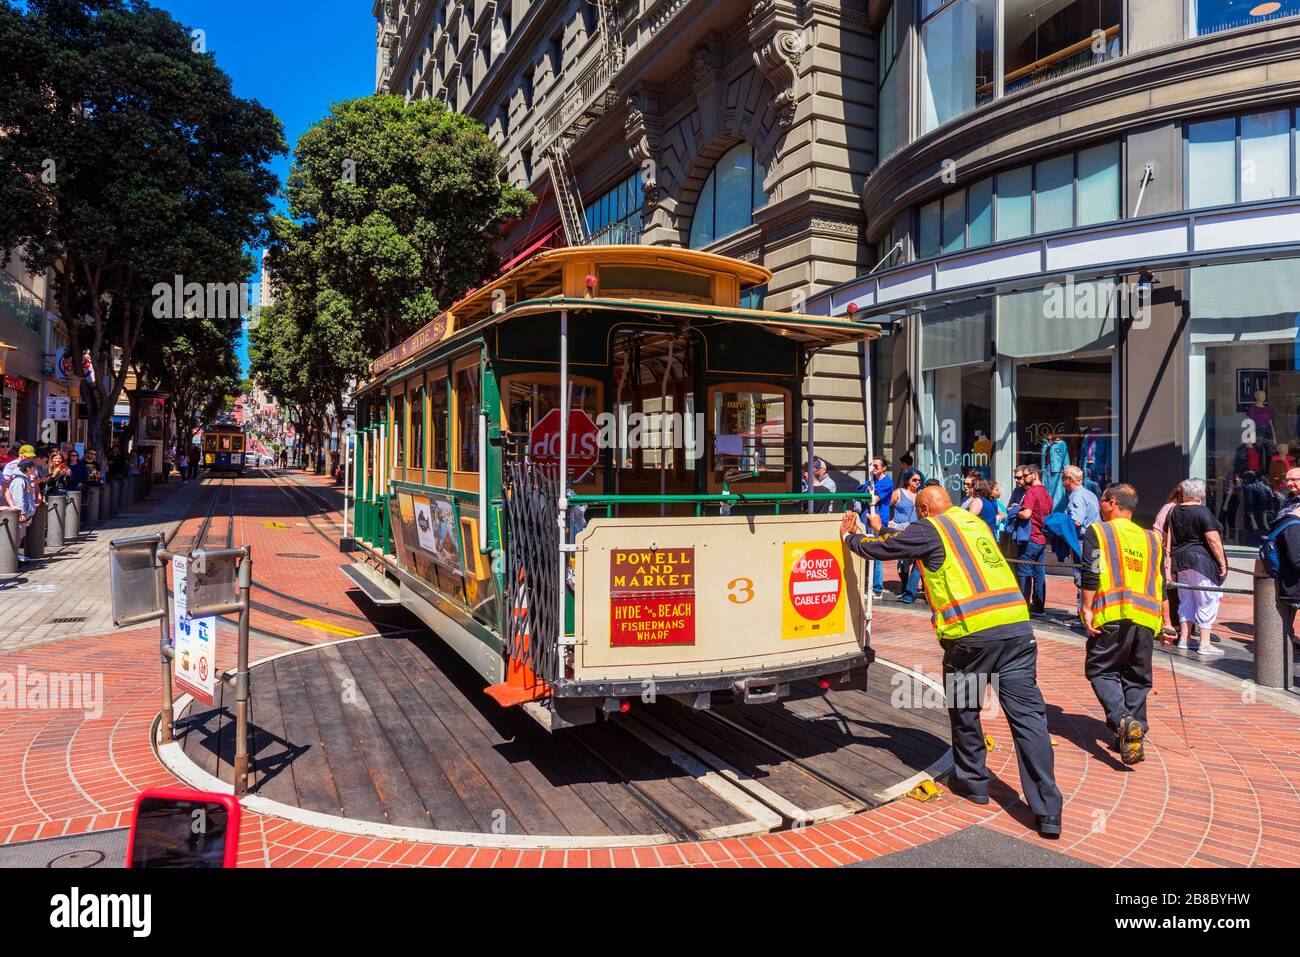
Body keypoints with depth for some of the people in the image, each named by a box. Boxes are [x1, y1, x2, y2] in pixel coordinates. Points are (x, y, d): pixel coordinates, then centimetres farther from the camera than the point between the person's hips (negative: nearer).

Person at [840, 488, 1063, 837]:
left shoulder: (929, 529, 2)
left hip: (971, 631, -6)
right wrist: (881, 531, 44)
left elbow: (883, 549, 9)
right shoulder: (974, 522, 24)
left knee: (964, 710, 17)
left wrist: (850, 537, 27)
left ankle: (973, 781, 31)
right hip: (1016, 623, 6)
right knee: (1028, 714, 2)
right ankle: (1048, 812, 1)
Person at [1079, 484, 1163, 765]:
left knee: (1101, 670, 4)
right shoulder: (1151, 538, 19)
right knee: (1137, 677, 14)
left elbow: (1090, 575, -9)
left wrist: (1087, 609, -7)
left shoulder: (1097, 531, 2)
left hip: (1111, 615, -5)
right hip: (1145, 616, 5)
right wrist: (1163, 621, 22)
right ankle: (1135, 734, 13)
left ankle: (1122, 721, -17)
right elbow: (1160, 583, 18)